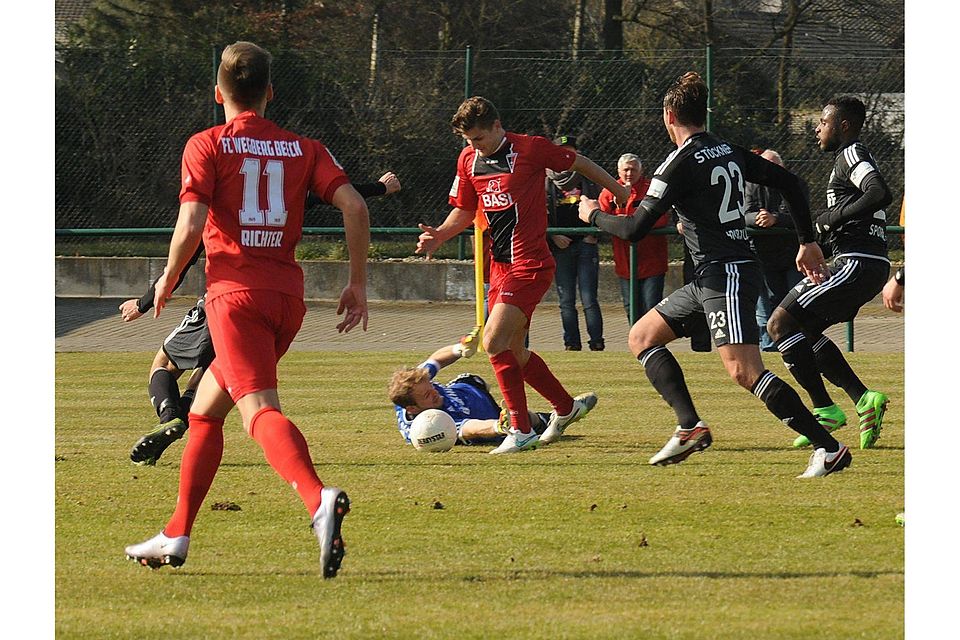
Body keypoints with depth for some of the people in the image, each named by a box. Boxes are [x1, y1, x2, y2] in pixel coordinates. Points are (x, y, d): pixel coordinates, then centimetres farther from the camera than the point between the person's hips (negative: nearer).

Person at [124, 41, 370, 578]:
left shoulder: (207, 146, 1)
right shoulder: (304, 149, 13)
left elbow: (191, 225, -10)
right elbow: (354, 205, 0)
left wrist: (168, 280, 7)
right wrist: (358, 283, 6)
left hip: (235, 292, -6)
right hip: (288, 296, 6)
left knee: (259, 411, -22)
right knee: (205, 410, 21)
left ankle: (319, 499, -49)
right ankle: (176, 537, 25)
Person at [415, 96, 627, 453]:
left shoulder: (530, 149, -12)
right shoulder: (468, 160, 7)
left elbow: (580, 164, 1)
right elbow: (464, 212, 16)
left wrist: (623, 194, 10)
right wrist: (439, 235, -4)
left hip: (530, 265, -8)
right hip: (500, 265, 8)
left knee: (494, 342, -18)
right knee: (512, 351, 14)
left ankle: (521, 431, -11)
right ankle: (566, 407, 35)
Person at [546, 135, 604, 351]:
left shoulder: (587, 179, 8)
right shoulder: (546, 182, 9)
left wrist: (594, 234, -1)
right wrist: (553, 236, -7)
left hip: (586, 244, -1)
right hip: (560, 246, 1)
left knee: (589, 300, -7)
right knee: (566, 301, 1)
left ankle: (597, 342, -6)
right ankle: (572, 343, 5)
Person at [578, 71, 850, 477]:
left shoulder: (680, 164, -12)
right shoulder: (730, 152, 12)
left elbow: (635, 229, -14)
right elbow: (789, 183, 16)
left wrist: (594, 215, 6)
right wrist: (808, 242, 22)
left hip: (724, 274, -10)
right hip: (710, 279, 10)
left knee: (744, 371, -18)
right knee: (642, 337, 16)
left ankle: (829, 448, -21)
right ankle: (690, 426, 3)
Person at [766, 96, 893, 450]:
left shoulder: (852, 155, -9)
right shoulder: (850, 158, 23)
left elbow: (881, 194, -26)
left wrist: (833, 218, -16)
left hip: (857, 262, -11)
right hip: (870, 265, 11)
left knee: (781, 323, -12)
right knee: (804, 329, 16)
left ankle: (825, 409, -13)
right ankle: (863, 398, 7)